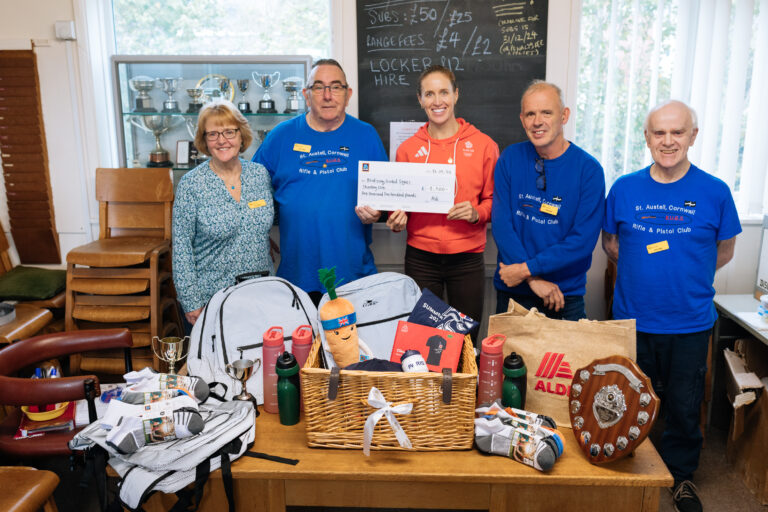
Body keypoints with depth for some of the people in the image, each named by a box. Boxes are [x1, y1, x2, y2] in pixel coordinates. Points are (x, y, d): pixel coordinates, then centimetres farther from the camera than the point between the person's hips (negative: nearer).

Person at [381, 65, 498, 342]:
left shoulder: (483, 145, 2)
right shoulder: (408, 148, 6)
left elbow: (494, 198, 7)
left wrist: (477, 212, -13)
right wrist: (398, 219, -5)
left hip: (467, 258, -1)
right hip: (420, 258, 1)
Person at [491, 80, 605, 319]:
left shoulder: (589, 169, -9)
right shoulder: (510, 158, -2)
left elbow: (583, 241, -13)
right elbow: (500, 224, -8)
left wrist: (527, 269, -18)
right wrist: (534, 279, -16)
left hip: (565, 296, -1)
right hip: (512, 292, 2)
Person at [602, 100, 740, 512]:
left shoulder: (714, 192, -5)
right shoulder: (624, 188, -2)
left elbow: (723, 252, 6)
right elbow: (610, 242, 9)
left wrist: (684, 277, 3)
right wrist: (643, 274, 3)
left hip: (690, 323, 0)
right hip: (632, 319, 1)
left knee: (684, 405, 14)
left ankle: (681, 476, 37)